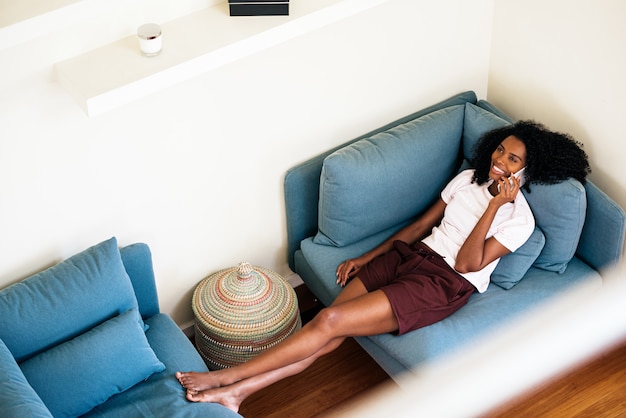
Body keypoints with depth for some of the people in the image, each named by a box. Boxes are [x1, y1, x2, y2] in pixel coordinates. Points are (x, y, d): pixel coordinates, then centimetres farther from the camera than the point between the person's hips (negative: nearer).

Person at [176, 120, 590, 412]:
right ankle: (234, 393, -18)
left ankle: (226, 377, -15)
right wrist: (368, 257, 12)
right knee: (329, 327, -14)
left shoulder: (520, 218, -6)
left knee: (330, 322, -19)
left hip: (443, 284, -6)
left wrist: (495, 205, -18)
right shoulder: (469, 178, 13)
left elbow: (468, 263, -15)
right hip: (410, 253, 6)